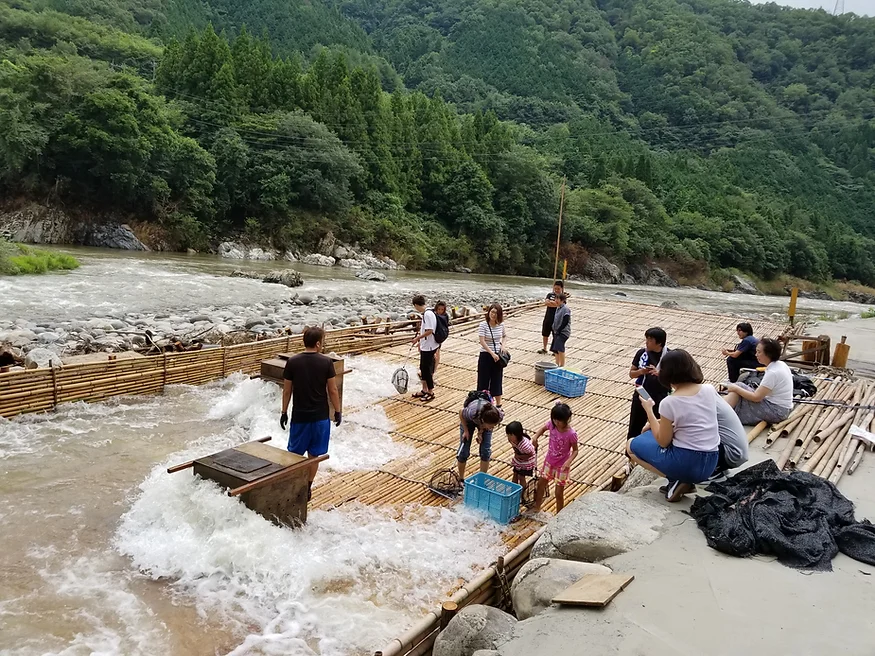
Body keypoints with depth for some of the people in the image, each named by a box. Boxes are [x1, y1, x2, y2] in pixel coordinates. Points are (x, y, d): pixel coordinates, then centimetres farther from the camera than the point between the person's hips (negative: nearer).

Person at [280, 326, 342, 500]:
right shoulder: (326, 362, -10)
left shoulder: (292, 362, -6)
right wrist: (337, 411, 6)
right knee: (314, 455, 12)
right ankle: (307, 489, 20)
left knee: (295, 454, 15)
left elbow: (287, 390, -1)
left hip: (299, 416, 1)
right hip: (320, 416, 0)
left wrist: (284, 412, 11)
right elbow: (333, 390, -6)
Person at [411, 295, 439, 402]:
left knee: (427, 369, 0)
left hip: (429, 347, -10)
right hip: (425, 346, 10)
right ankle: (424, 390, 30)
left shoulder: (428, 314, -21)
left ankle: (431, 393, 12)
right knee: (423, 368, 18)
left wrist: (417, 338, -17)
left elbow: (429, 331, -25)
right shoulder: (425, 313, 9)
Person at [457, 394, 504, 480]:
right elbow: (461, 412, -20)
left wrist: (481, 431, -19)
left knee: (486, 451, -5)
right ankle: (461, 479, 17)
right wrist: (466, 430, -17)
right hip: (469, 421, -2)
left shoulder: (499, 416, -38)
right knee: (464, 451, -3)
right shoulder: (472, 413, -45)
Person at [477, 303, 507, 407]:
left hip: (497, 356, 4)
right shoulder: (483, 325, -13)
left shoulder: (501, 325, 0)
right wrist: (492, 353, -25)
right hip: (486, 355, -4)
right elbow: (482, 342, -20)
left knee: (497, 380, 12)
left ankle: (498, 405, 23)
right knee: (483, 380, 3)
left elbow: (505, 336, 17)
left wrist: (503, 345, -3)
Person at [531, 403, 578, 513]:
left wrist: (569, 461, -33)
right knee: (541, 483, 21)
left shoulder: (571, 433, -28)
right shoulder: (552, 424, -16)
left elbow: (575, 450, -16)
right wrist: (536, 437, -12)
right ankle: (537, 506, 46)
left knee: (559, 493, 6)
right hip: (549, 461, 5)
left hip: (562, 465, -5)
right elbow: (543, 428, 7)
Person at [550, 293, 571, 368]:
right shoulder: (558, 308, 15)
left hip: (563, 332, -9)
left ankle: (562, 365, -16)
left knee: (560, 348, -21)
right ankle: (557, 364, 21)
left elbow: (565, 322, -19)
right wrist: (554, 330, 11)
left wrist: (558, 330, -17)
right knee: (555, 349, 10)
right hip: (557, 332, 9)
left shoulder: (566, 309, -13)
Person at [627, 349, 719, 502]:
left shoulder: (669, 403, -18)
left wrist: (649, 410, -1)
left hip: (685, 463, -7)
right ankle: (685, 479, 10)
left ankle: (676, 480, 0)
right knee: (650, 432, 27)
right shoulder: (710, 390, -1)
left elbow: (663, 442, -7)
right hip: (710, 463, 7)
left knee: (632, 445, 16)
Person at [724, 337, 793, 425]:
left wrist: (736, 388, -12)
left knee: (738, 387, -11)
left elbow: (756, 397, -21)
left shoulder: (773, 372, -22)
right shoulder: (781, 364, 6)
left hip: (775, 412, -9)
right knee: (738, 388, 6)